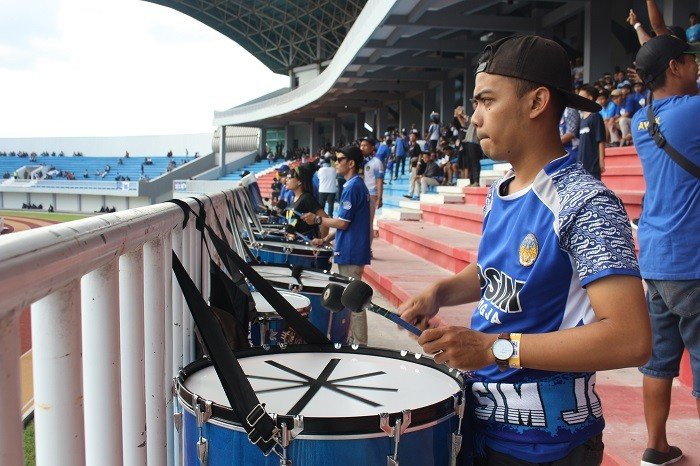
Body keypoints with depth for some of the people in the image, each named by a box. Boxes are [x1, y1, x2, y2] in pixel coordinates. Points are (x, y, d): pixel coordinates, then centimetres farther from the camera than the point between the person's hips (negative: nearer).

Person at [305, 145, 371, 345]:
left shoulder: (352, 188, -16)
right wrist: (325, 240, 16)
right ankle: (351, 339, 26)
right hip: (351, 251, 10)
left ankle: (359, 345, 2)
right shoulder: (359, 185, 15)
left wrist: (317, 220, -6)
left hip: (350, 253, -10)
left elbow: (342, 223, -19)